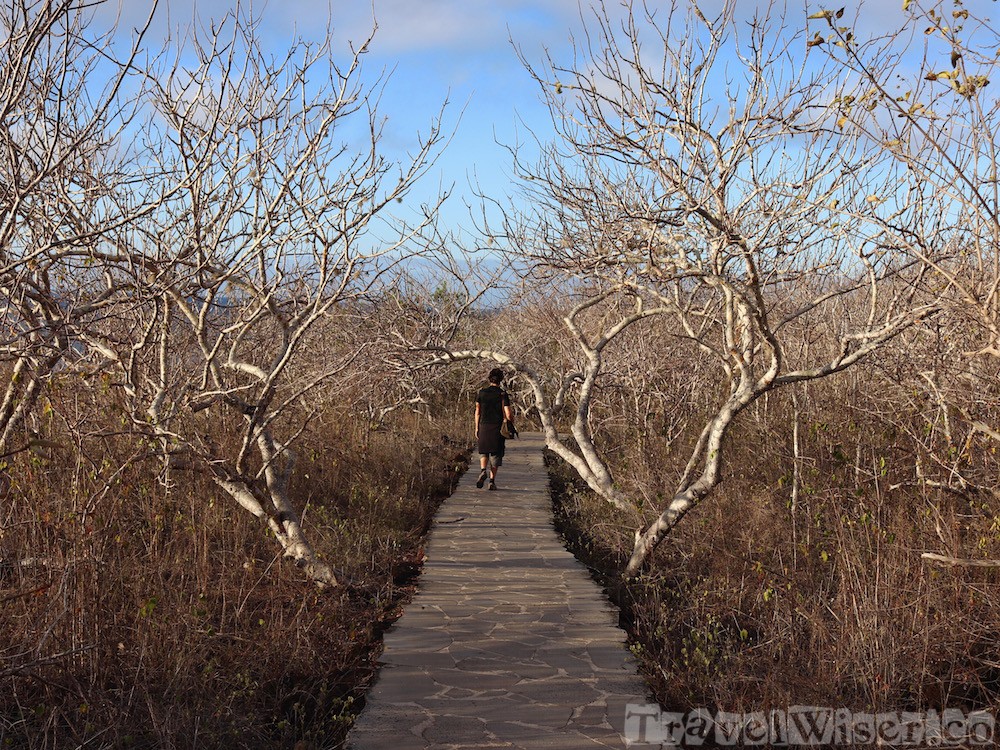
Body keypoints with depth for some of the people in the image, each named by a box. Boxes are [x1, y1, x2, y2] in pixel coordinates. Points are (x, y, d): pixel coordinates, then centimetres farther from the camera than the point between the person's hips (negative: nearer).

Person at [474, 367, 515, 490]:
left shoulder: (482, 393, 0)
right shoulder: (503, 394, -7)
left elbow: (478, 412, 4)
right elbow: (508, 415, -12)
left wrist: (477, 428, 12)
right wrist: (512, 421, 10)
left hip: (484, 427, 2)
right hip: (498, 428, -2)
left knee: (483, 452, 17)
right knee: (495, 454, 8)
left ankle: (483, 470, -10)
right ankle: (492, 481, 5)